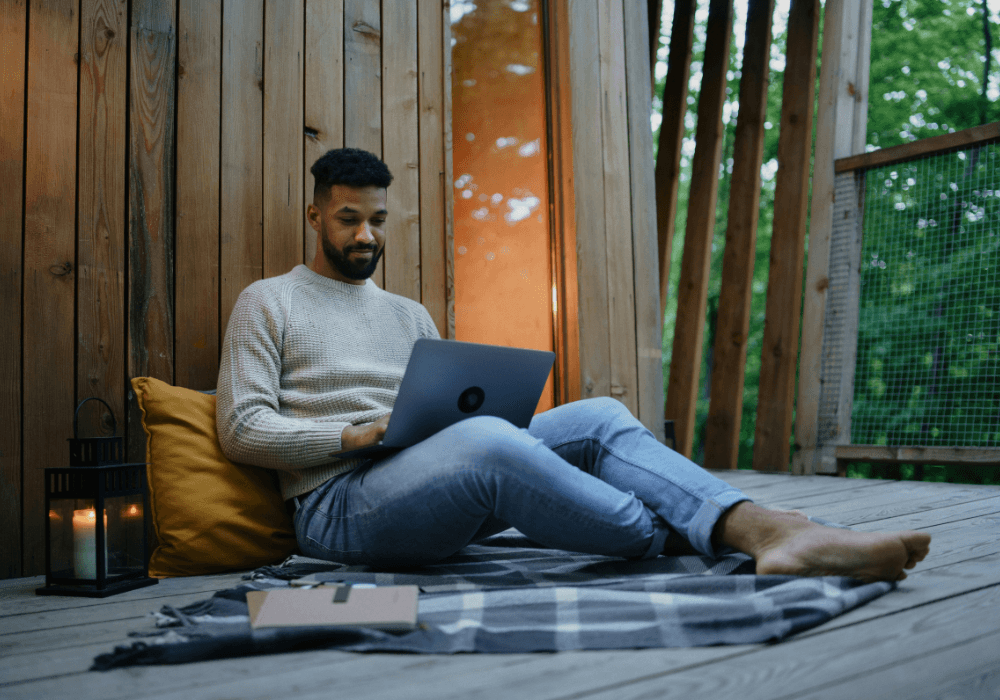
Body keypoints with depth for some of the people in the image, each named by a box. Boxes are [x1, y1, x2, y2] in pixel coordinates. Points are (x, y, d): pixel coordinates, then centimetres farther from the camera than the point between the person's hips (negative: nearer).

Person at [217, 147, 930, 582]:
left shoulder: (409, 314, 25)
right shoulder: (269, 302, 10)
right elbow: (243, 429, -2)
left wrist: (464, 410, -4)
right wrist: (356, 435, -13)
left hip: (429, 487, 6)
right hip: (338, 503, -5)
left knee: (598, 417, -17)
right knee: (484, 438, -38)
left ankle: (762, 529, -38)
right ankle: (677, 539, -28)